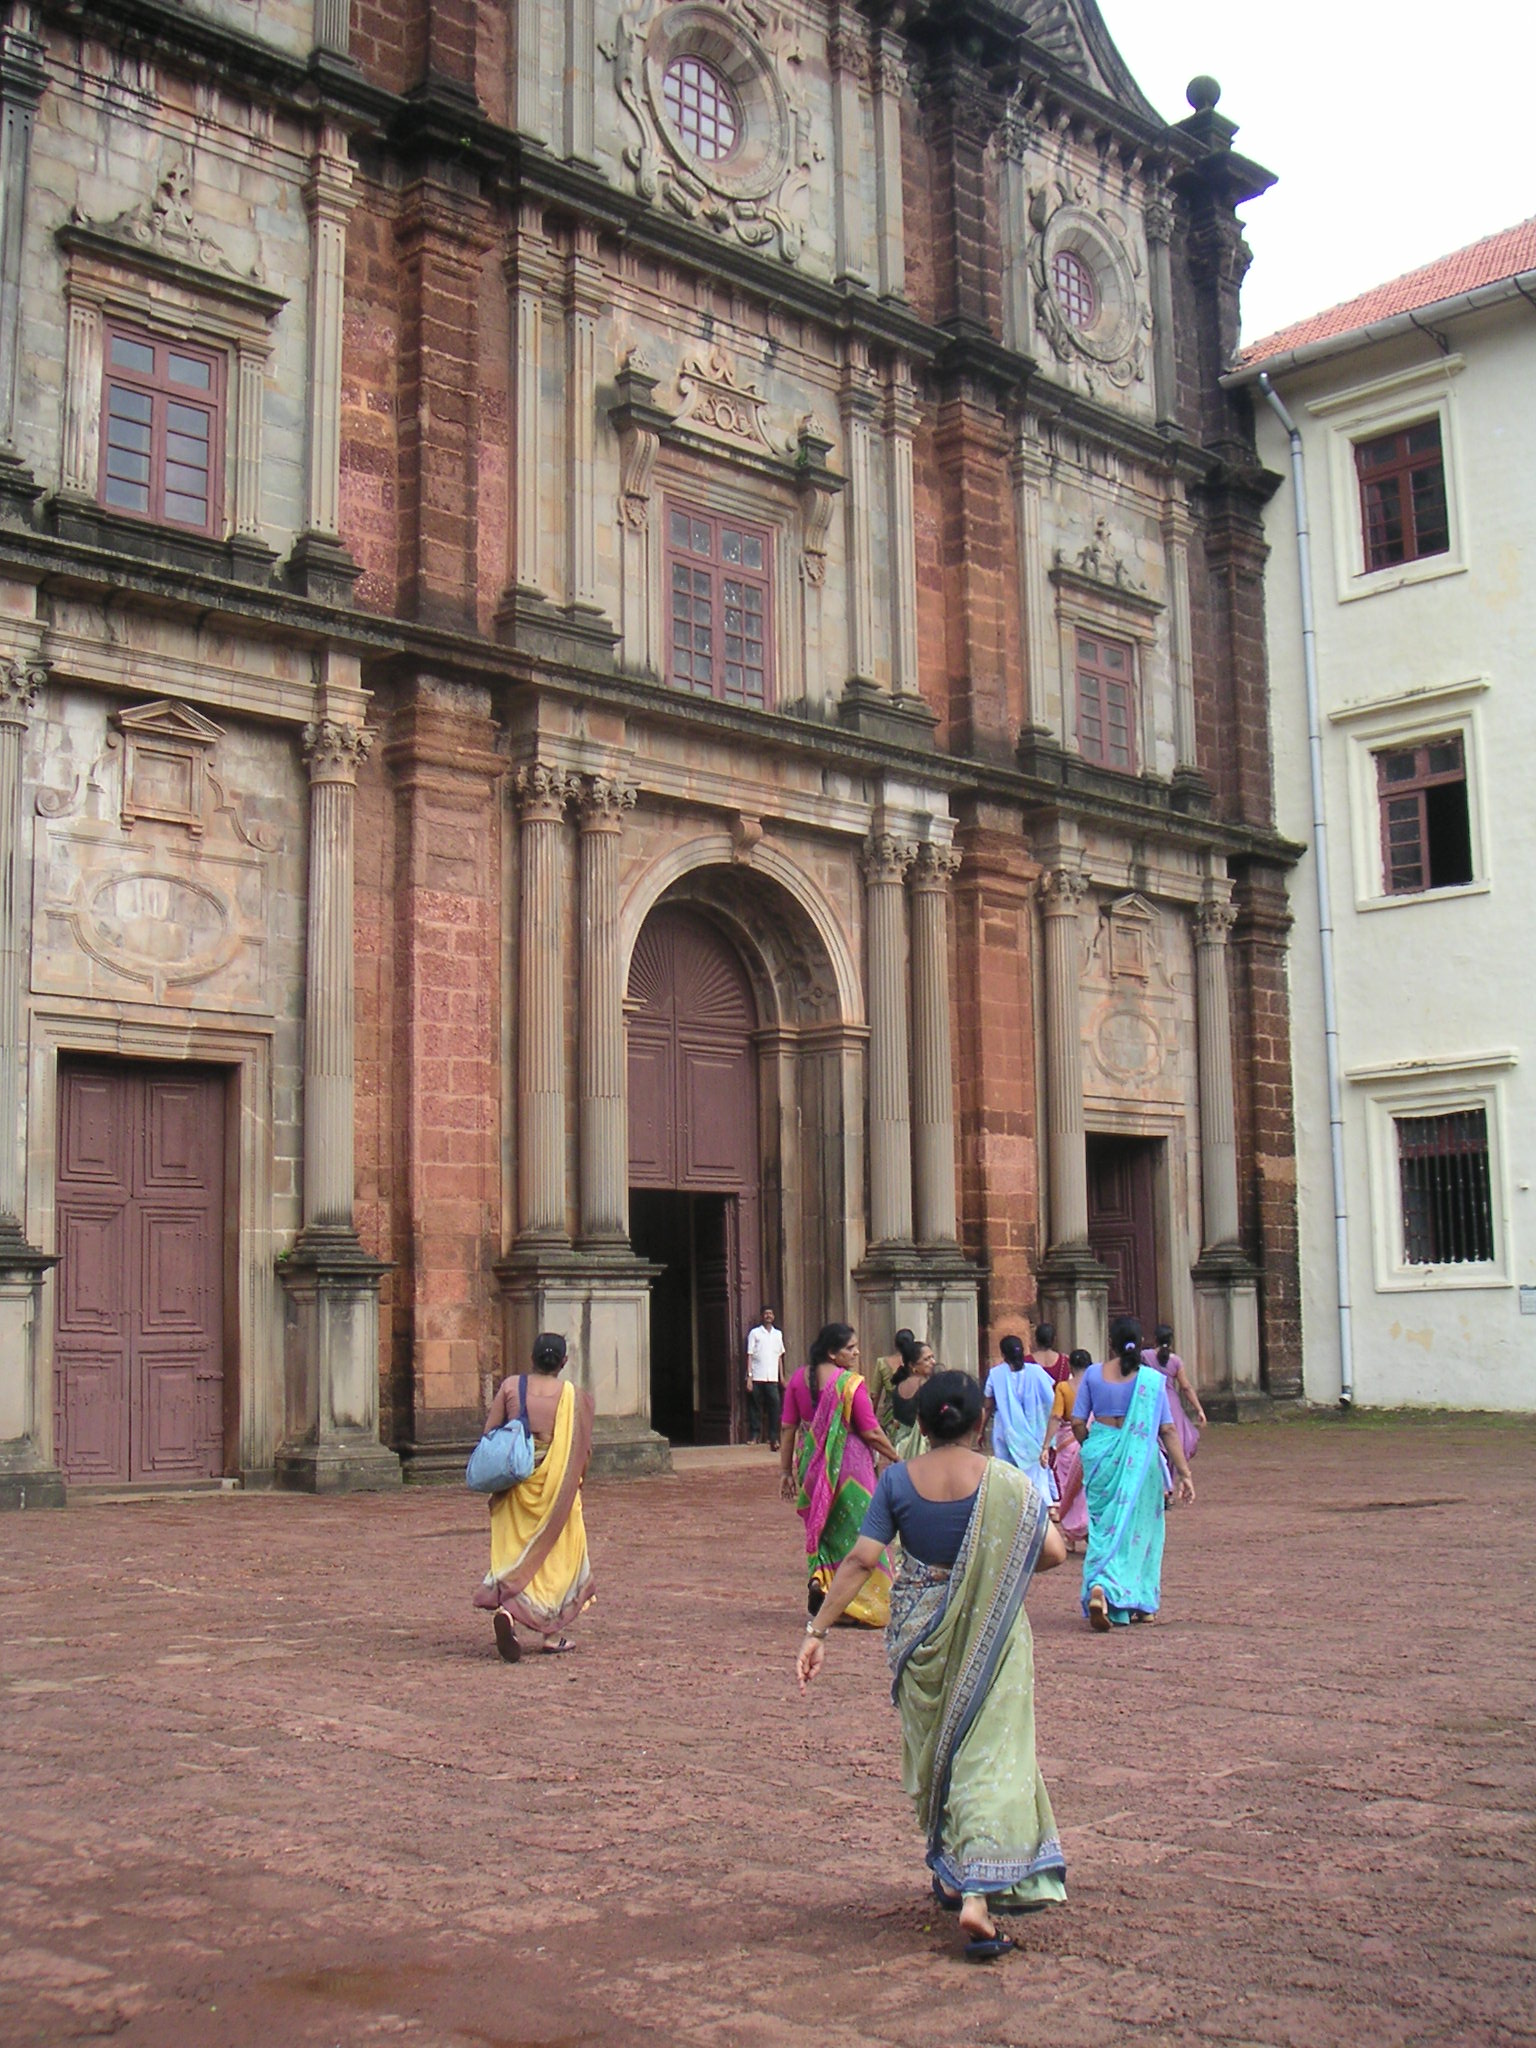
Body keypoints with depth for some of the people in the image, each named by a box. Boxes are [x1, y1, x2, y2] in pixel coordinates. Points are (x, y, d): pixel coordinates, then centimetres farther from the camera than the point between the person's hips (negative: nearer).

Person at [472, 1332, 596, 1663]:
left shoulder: (510, 1387, -2)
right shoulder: (573, 1396, -6)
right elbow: (581, 1450, -2)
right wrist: (574, 1482, 15)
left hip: (516, 1486, 1)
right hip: (556, 1486, -1)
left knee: (513, 1551, 8)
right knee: (556, 1554, 12)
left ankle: (506, 1609, -18)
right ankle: (552, 1633, 14)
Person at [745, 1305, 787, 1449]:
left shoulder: (778, 1334, 14)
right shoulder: (754, 1333, 3)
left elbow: (780, 1356, 17)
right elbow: (749, 1355, 0)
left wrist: (782, 1376, 11)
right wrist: (749, 1376, -7)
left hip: (773, 1378, 2)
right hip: (757, 1377, -2)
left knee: (775, 1405, -5)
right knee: (755, 1407, 0)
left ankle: (773, 1437, 0)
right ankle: (755, 1435, 8)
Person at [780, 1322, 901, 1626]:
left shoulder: (799, 1378, 2)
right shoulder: (850, 1382, -14)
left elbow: (788, 1427, 4)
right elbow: (871, 1432, -12)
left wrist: (785, 1470, 11)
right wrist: (896, 1458, 2)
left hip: (812, 1464, 5)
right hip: (848, 1464, -5)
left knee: (822, 1527, 21)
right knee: (857, 1530, 6)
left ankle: (818, 1578, 1)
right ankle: (865, 1606, 9)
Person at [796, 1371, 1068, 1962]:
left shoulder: (898, 1481, -7)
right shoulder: (1002, 1481, -9)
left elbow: (860, 1561, -11)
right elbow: (1053, 1551, -11)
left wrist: (818, 1630, -9)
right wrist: (1000, 1572, 8)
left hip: (919, 1634, 2)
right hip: (990, 1634, -2)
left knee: (933, 1751, 21)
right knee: (989, 1756, 0)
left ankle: (949, 1873, 34)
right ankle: (978, 1893, -14)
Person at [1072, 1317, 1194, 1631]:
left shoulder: (1093, 1374, 0)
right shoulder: (1152, 1379, -3)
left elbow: (1077, 1422, 1)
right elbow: (1167, 1431, -5)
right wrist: (1184, 1473, -2)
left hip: (1101, 1454, 1)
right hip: (1139, 1460, -1)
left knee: (1104, 1526, 8)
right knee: (1139, 1527, 12)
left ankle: (1099, 1587, -13)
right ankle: (1141, 1603, 19)